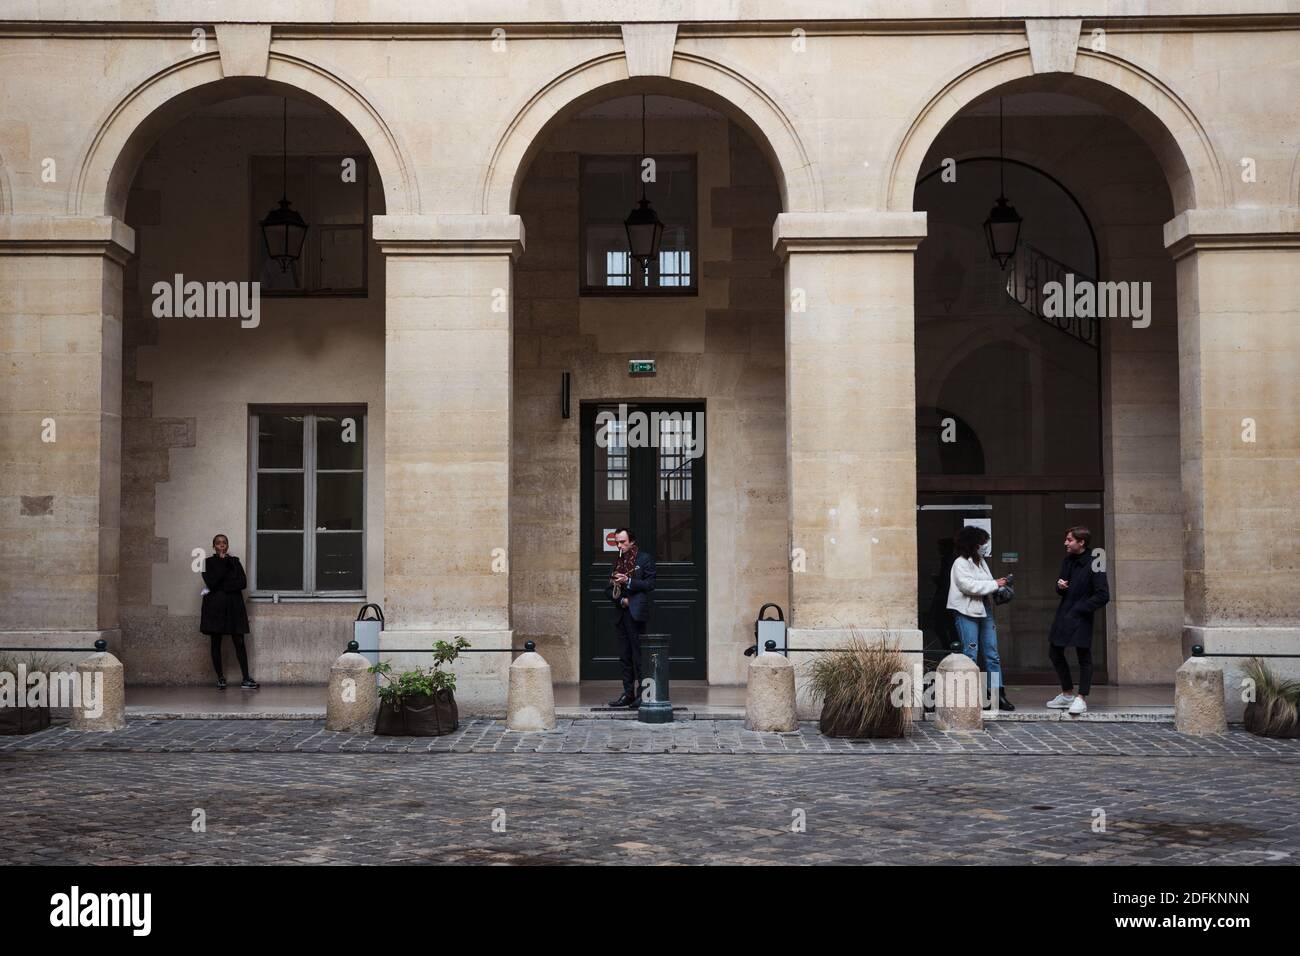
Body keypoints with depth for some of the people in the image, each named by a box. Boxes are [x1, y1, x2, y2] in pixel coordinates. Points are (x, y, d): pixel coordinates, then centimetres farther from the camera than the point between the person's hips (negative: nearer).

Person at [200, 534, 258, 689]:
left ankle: (246, 679, -3)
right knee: (216, 643, 1)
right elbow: (211, 582, -12)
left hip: (233, 606, 1)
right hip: (214, 606, -1)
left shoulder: (235, 561, 11)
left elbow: (243, 583, -2)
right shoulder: (208, 562, 6)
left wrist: (221, 587, -10)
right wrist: (222, 562, -9)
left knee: (239, 642, -4)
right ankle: (220, 678, 8)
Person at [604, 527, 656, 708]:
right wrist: (621, 600, -3)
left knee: (638, 656, -7)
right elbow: (609, 589, 15)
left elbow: (650, 584, -7)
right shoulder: (618, 562, 19)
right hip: (622, 613, 7)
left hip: (637, 613, -6)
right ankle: (628, 694, 10)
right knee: (624, 656, 7)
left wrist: (629, 581, -16)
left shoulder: (644, 559, 1)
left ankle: (641, 694, -5)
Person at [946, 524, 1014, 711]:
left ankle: (998, 694, 8)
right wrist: (995, 584, -16)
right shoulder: (960, 563, -10)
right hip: (966, 613, -8)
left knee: (992, 654, 6)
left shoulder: (981, 562, 16)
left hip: (984, 611, 8)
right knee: (970, 654, -5)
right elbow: (969, 585, -21)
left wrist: (1000, 585, 4)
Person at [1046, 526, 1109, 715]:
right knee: (1055, 653, 14)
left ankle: (1081, 699, 6)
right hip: (1063, 614, 9)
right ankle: (1067, 694, 28)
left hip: (1081, 618, -8)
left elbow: (1103, 596, -16)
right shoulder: (1067, 561, 10)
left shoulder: (1093, 565, -13)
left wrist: (1079, 609, -17)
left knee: (1084, 657, 0)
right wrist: (1060, 586, -3)